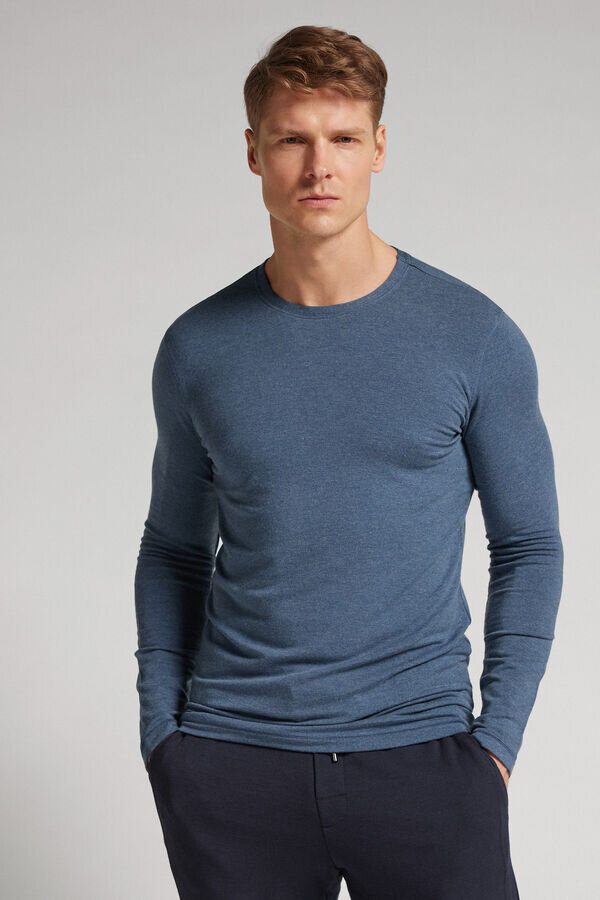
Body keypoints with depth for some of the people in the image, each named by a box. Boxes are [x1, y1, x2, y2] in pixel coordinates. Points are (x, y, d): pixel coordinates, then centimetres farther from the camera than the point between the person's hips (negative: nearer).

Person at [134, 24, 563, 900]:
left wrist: (497, 738, -4)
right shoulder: (197, 348, 3)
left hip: (420, 753, -1)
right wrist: (160, 731, 3)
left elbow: (528, 547, 3)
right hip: (231, 762, 1)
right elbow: (174, 550, 11)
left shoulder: (476, 337, -2)